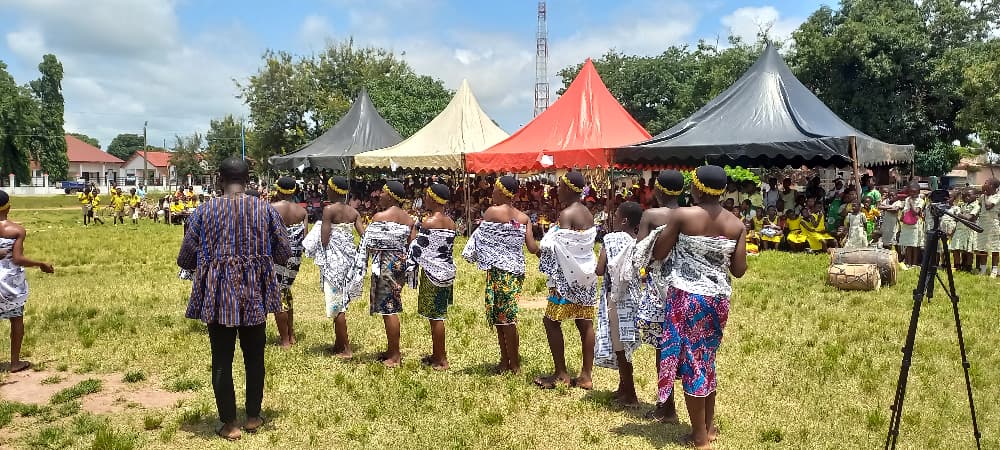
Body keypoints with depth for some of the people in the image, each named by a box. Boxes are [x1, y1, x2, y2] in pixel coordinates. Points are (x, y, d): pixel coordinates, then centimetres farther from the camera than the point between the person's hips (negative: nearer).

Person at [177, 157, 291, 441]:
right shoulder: (265, 209, -4)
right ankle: (253, 417, 26)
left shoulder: (204, 211, -5)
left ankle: (229, 424, 17)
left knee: (222, 360, 10)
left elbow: (185, 260, -3)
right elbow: (284, 254, 0)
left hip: (218, 295, -1)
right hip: (255, 294, 1)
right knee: (254, 357, 16)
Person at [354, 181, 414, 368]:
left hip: (385, 262, -7)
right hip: (401, 261, 8)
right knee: (392, 307, 15)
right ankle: (391, 349, 23)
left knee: (388, 309, -3)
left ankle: (395, 355, 0)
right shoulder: (408, 219, 10)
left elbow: (368, 243, -8)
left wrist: (361, 265, -2)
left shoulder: (379, 217, -9)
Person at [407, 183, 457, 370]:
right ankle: (437, 355, 25)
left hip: (432, 273, -8)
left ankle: (441, 360, 5)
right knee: (438, 316, 16)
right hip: (447, 271, 8)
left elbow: (417, 248, -11)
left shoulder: (429, 222, -15)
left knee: (435, 317, -1)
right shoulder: (450, 223, 7)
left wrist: (410, 265, 2)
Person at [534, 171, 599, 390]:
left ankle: (561, 373, 4)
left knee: (551, 321, 2)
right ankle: (586, 375, 13)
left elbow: (561, 251, -18)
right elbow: (585, 245, 12)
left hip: (569, 277, -8)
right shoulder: (587, 213, 11)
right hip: (586, 275, 8)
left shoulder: (566, 214, -14)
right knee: (585, 323, 8)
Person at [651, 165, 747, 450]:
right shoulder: (736, 225, 0)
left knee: (691, 360, 5)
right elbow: (739, 271, 1)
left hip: (688, 296, -4)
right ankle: (710, 425, 30)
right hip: (718, 298, 5)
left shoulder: (682, 216, -12)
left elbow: (658, 254, -6)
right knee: (706, 358, 20)